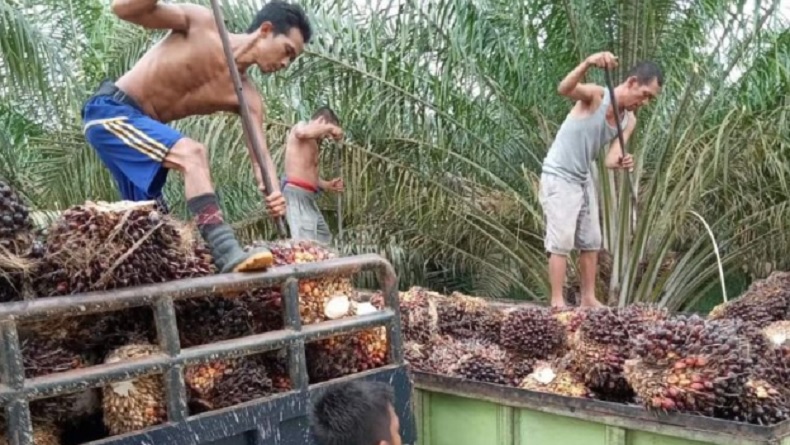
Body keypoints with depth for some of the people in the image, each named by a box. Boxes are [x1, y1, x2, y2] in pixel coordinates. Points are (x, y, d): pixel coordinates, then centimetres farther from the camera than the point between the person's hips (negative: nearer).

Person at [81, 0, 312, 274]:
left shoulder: (247, 97, -1)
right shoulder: (200, 23, -12)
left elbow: (260, 154, -10)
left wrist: (273, 191, -30)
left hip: (140, 130, 8)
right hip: (109, 111, -8)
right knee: (192, 153, -29)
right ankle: (227, 253, -42)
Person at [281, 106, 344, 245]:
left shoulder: (313, 143, 23)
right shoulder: (301, 126, -2)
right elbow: (302, 132, -29)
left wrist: (327, 185, 15)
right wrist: (330, 127, -17)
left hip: (308, 197, 10)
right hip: (297, 194, -10)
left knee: (324, 239, 17)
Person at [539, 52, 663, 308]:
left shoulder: (629, 122, 1)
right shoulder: (596, 95, -19)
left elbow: (610, 160, -8)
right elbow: (564, 89, -41)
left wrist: (621, 163, -32)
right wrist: (588, 63, -58)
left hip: (584, 179, 8)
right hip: (558, 177, -8)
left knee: (591, 242, 11)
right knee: (561, 242, -9)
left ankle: (588, 299, 21)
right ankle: (557, 303, -2)